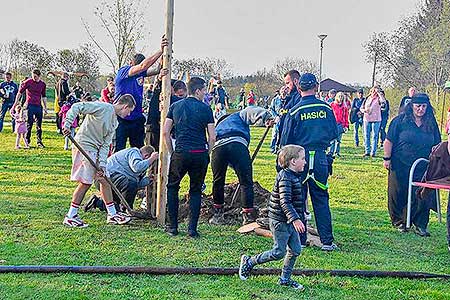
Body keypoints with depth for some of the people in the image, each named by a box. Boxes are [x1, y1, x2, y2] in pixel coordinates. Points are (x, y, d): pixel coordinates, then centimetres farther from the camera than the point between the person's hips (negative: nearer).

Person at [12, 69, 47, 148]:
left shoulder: (43, 84, 9)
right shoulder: (28, 82, -3)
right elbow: (20, 92, 2)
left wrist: (45, 108, 18)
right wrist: (15, 104, -1)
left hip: (39, 106, 4)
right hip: (30, 105, -4)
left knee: (39, 125, 6)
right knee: (29, 124, -2)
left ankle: (39, 142, 11)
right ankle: (27, 142, 6)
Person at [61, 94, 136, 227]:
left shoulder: (114, 122, 15)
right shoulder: (103, 107, -11)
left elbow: (105, 144, 11)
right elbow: (77, 107, -17)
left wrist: (101, 164, -1)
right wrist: (67, 124, -27)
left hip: (96, 150, 9)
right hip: (84, 146, -9)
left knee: (105, 180, 11)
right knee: (85, 182, -7)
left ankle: (112, 214, 22)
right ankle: (70, 217, 3)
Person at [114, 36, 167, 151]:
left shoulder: (141, 73, 6)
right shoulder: (123, 71, -13)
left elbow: (158, 70, -2)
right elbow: (142, 66, -27)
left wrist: (164, 53, -17)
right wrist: (160, 51, -28)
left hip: (137, 118, 6)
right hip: (121, 119, -6)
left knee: (139, 149, 10)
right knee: (118, 151, -3)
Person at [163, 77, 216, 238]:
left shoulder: (175, 106, 8)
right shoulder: (205, 108, 2)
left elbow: (165, 132, 5)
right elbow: (212, 137, -1)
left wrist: (172, 153, 13)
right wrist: (206, 154, 11)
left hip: (181, 153, 1)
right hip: (200, 154, -1)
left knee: (172, 188, 17)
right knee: (196, 190, 13)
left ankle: (173, 227, 14)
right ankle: (192, 229, 8)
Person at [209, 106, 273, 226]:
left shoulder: (218, 126, 45)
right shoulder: (239, 116, 34)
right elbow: (251, 111, 13)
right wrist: (266, 116, -1)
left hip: (217, 147, 4)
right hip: (238, 144, -4)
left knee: (218, 182, 20)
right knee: (246, 182, 4)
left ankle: (218, 215, 31)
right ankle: (248, 216, 4)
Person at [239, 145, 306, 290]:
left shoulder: (293, 176, 10)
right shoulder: (285, 177, -21)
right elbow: (285, 202, -29)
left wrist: (297, 218, 30)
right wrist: (295, 219, -36)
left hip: (289, 222, 10)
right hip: (280, 221, -10)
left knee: (295, 250, 9)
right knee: (279, 252, -2)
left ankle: (285, 278, 22)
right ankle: (249, 262, 14)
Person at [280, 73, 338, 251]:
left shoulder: (295, 111, -8)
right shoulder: (326, 109, -1)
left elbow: (286, 140, -4)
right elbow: (334, 134, 9)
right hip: (320, 158, 2)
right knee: (321, 199, 10)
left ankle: (299, 240, 13)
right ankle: (327, 241, 9)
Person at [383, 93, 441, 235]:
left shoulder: (431, 123, 6)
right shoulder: (400, 120, -4)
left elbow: (437, 145, 14)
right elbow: (389, 141, -2)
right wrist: (387, 158, -5)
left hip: (423, 169, 2)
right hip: (400, 166, -2)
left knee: (423, 197, -2)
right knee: (398, 196, 6)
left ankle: (419, 225, 10)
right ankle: (399, 222, 23)